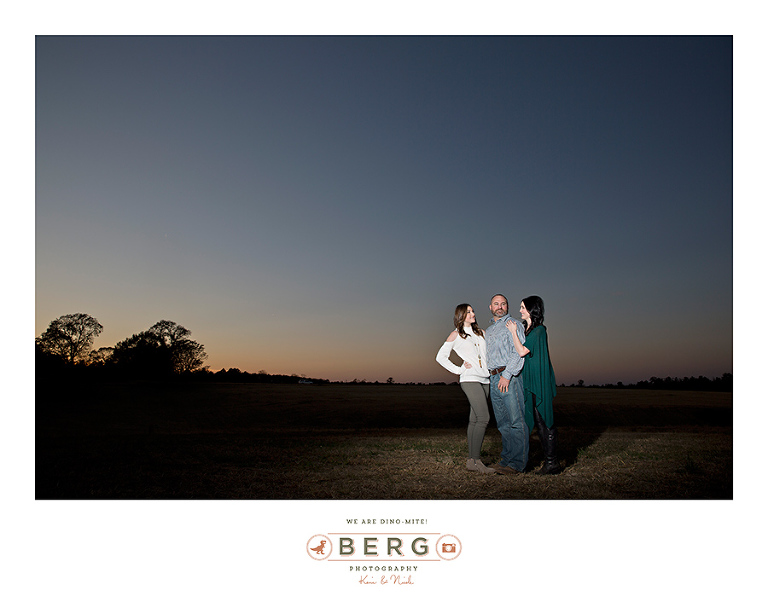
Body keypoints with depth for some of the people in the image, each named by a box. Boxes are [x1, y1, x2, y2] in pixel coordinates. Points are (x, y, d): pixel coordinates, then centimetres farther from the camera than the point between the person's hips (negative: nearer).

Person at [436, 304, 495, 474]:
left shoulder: (480, 332, 18)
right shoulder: (456, 334, 3)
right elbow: (441, 356, 5)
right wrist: (458, 370, -4)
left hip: (484, 379, 6)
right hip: (469, 379, -6)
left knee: (474, 420, 5)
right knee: (483, 417, -17)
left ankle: (472, 461, 8)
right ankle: (475, 460, -14)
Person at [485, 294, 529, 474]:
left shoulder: (514, 324, 1)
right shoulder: (488, 330, 24)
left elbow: (519, 351, -10)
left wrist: (507, 374, -18)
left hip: (510, 377, -7)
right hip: (493, 378, 7)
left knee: (517, 421, -7)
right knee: (503, 423, 9)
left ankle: (518, 463, -5)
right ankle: (506, 460, 14)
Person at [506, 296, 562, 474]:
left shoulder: (539, 330, -12)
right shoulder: (527, 329, 15)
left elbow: (522, 351, -18)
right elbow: (523, 352, 20)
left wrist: (513, 332, -9)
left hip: (540, 381, -9)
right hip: (531, 381, 9)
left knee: (544, 421, -5)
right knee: (539, 421, 10)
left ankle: (552, 463, 1)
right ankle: (549, 461, 16)